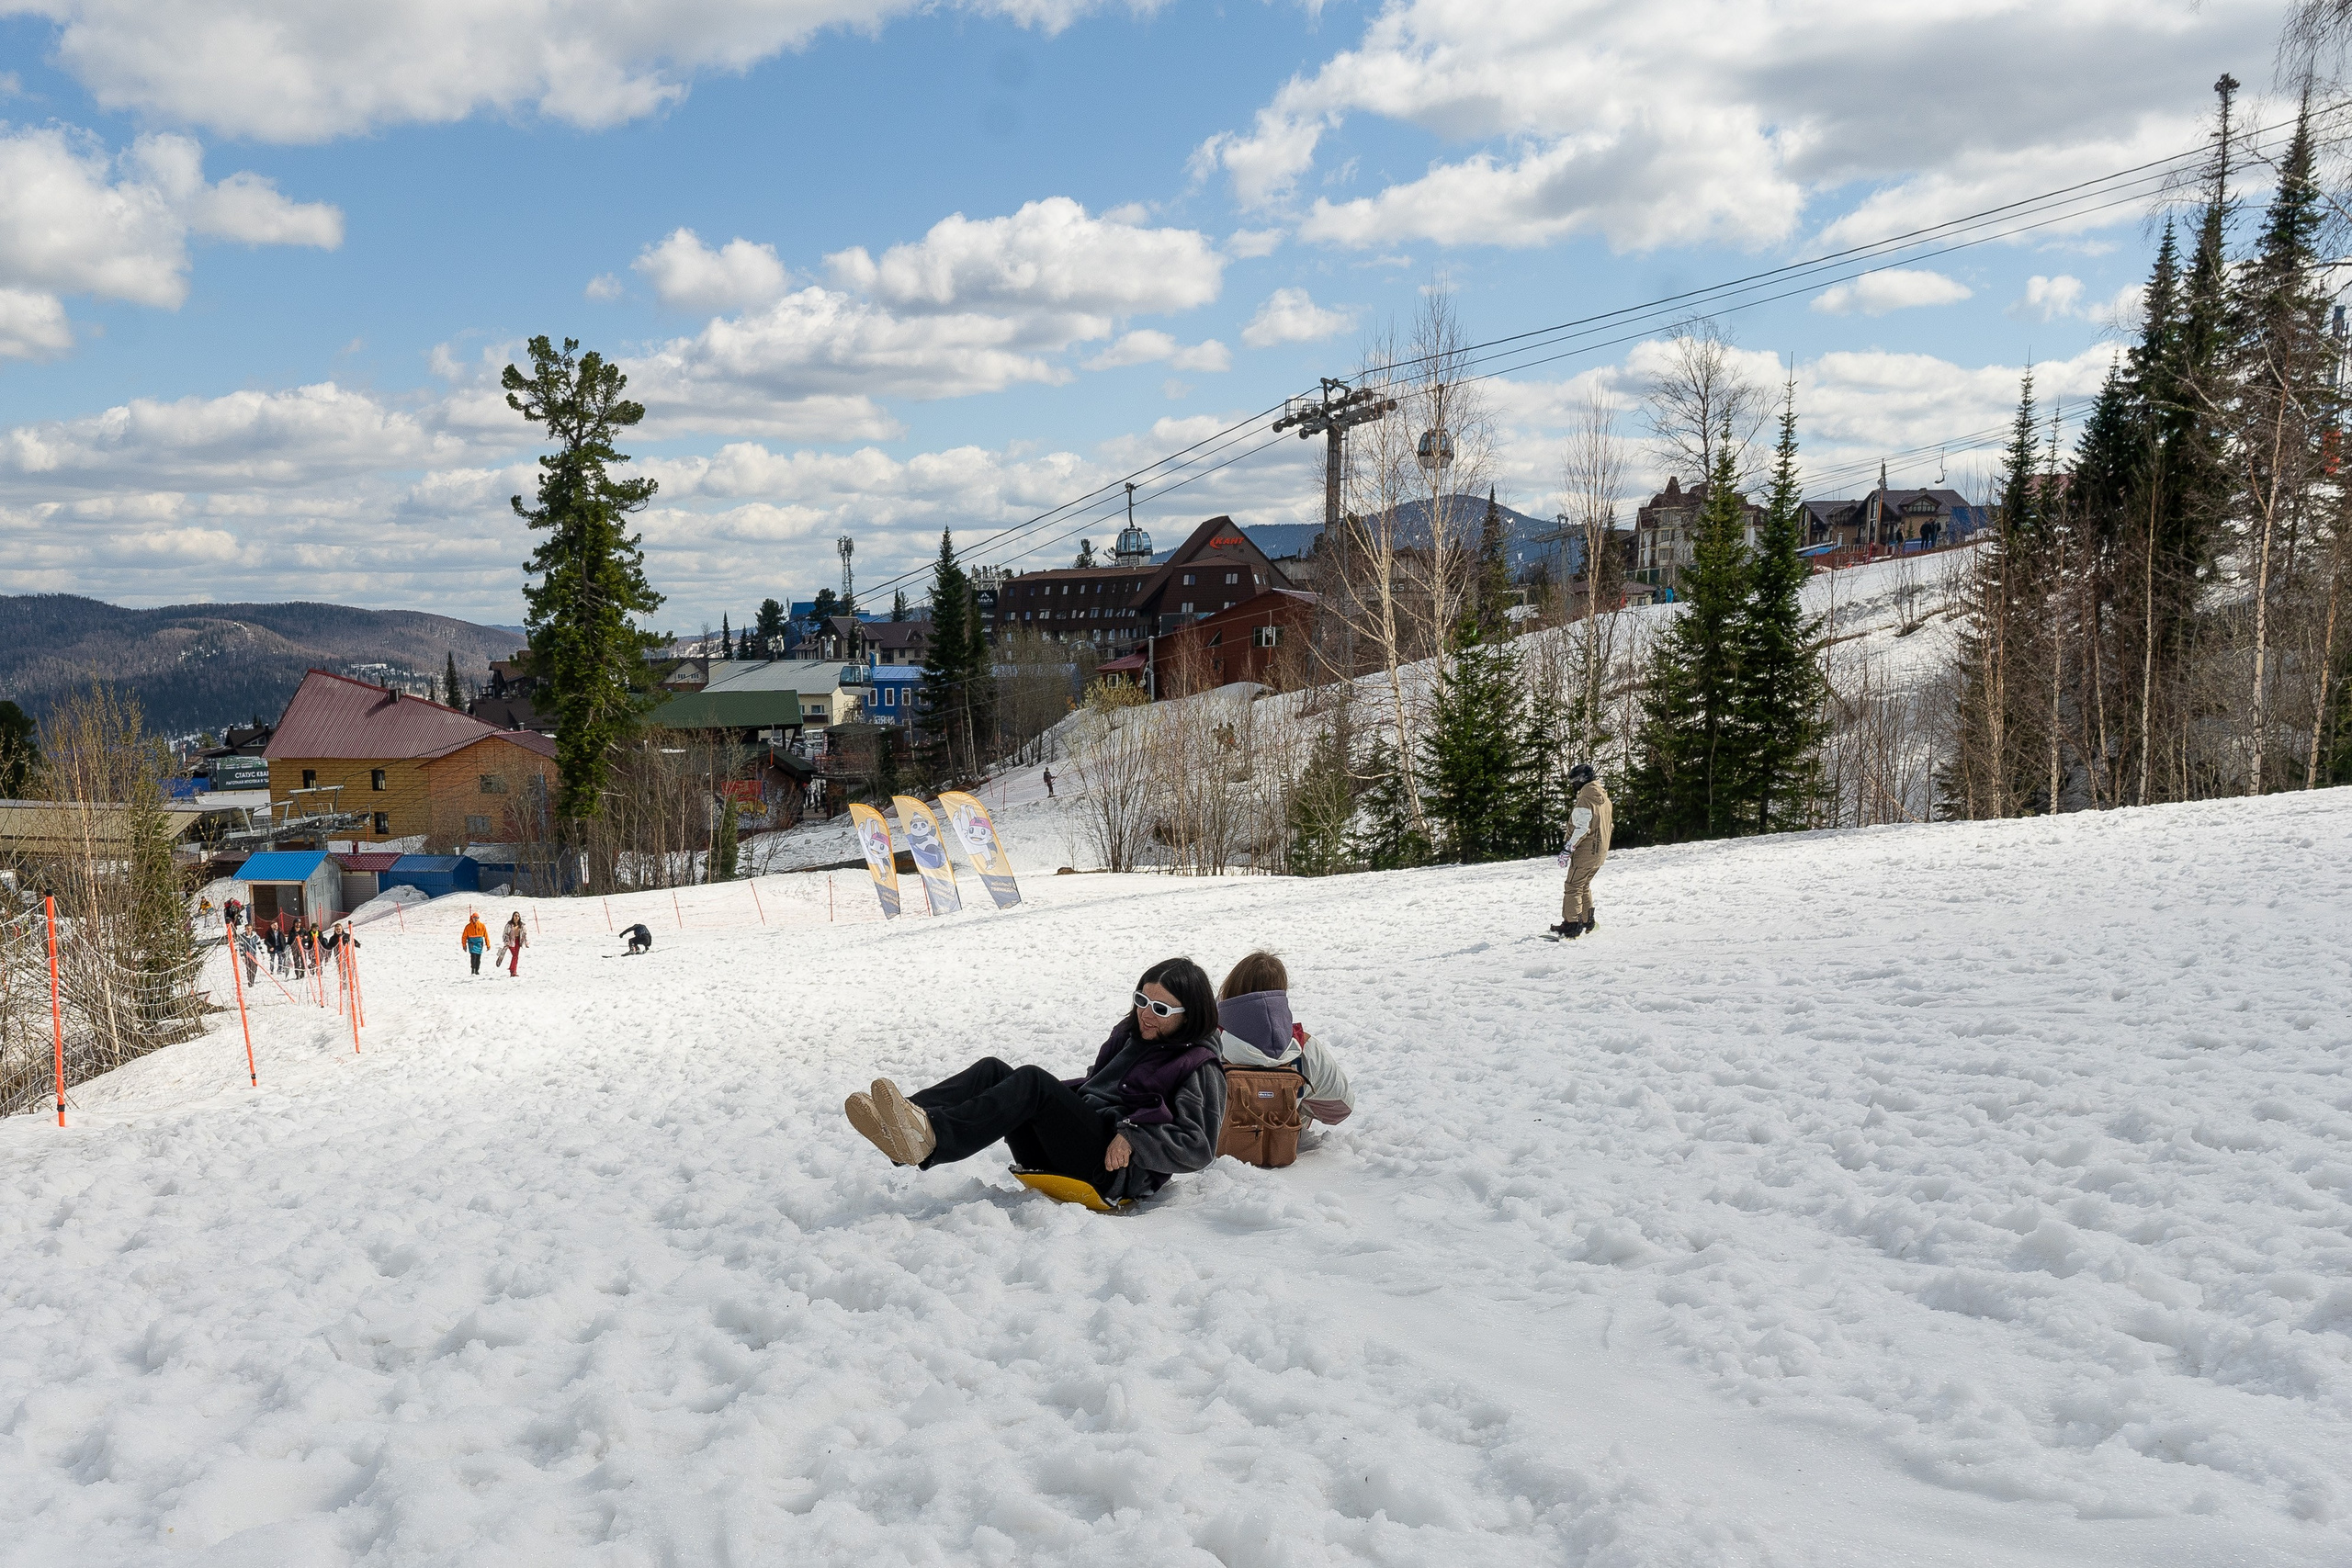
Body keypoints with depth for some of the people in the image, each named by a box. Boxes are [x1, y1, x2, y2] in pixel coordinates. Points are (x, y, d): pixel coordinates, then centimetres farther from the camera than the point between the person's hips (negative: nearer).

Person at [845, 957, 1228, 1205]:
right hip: (1063, 1151, 8)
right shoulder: (1130, 1036, 25)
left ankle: (931, 1140, -52)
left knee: (1032, 1081, -30)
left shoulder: (1201, 1071, 2)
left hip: (1118, 1170, -8)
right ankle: (909, 1120, -36)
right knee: (993, 1071, -12)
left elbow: (1199, 1147, -10)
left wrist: (1134, 1139, -20)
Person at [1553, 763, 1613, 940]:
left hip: (1585, 851, -9)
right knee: (1584, 886, 21)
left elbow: (1582, 828, -23)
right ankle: (1587, 921, 25)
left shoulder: (1585, 799, -17)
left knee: (1573, 887, -6)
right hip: (1600, 851, 9)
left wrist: (1568, 849, -21)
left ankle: (1571, 926, -10)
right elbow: (1609, 825, 18)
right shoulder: (1604, 798, 12)